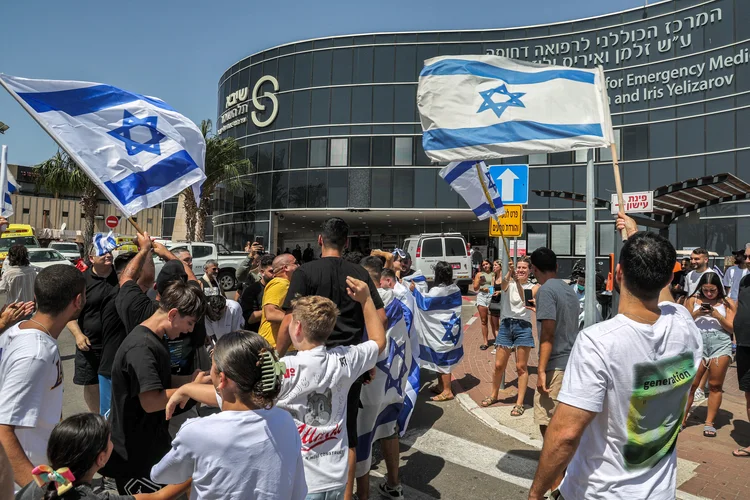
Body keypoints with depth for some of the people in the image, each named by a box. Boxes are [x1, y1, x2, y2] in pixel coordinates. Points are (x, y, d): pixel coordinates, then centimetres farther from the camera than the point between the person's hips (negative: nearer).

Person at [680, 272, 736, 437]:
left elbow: (732, 328, 5)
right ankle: (682, 419, 7)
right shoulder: (693, 300, 8)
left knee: (715, 386, 5)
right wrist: (696, 314, -8)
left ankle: (709, 423, 14)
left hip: (721, 344, 0)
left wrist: (718, 316, -9)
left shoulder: (727, 303, 8)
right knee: (690, 383, -2)